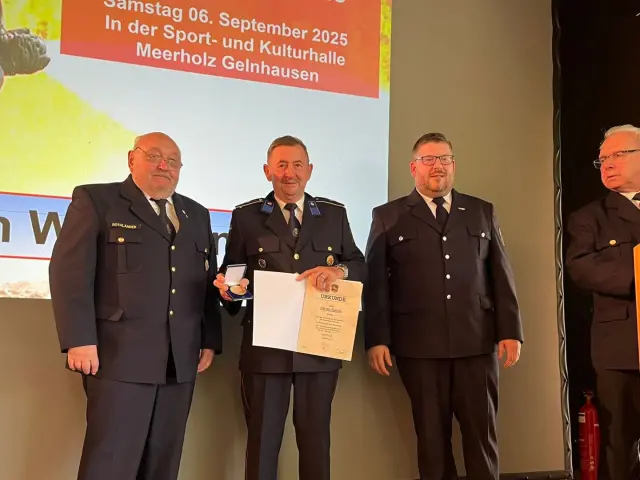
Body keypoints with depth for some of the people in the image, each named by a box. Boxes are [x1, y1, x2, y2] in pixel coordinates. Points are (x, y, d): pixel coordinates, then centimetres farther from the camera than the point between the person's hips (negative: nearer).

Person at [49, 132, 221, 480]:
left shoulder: (197, 215, 19)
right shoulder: (95, 200, 3)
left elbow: (209, 282, 18)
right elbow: (69, 271, -6)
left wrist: (210, 341, 11)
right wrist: (79, 341, -14)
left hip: (180, 360, 5)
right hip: (121, 357, -5)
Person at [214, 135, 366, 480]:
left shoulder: (335, 214, 9)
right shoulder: (246, 216, 4)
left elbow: (360, 267, 8)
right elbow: (231, 273, 3)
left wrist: (339, 270, -14)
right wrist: (227, 287, -19)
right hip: (264, 346, -1)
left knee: (316, 439, 12)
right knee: (262, 440, 8)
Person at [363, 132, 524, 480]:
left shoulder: (482, 212, 14)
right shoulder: (388, 216, 7)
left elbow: (501, 276, 11)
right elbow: (375, 282, 2)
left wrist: (510, 331, 3)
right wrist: (376, 339, -5)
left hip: (476, 342, 2)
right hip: (419, 345, -1)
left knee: (481, 433, 6)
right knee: (432, 436, 7)